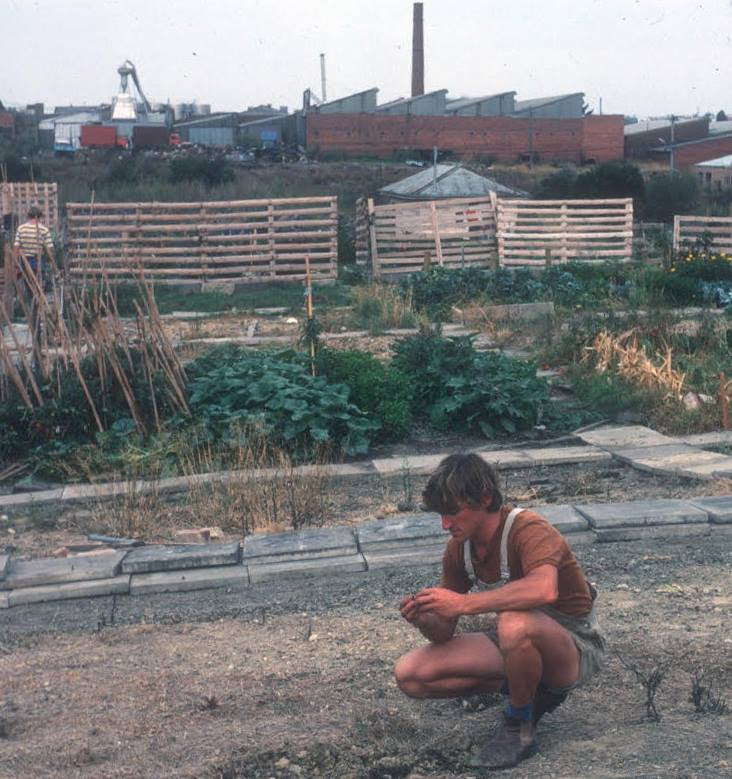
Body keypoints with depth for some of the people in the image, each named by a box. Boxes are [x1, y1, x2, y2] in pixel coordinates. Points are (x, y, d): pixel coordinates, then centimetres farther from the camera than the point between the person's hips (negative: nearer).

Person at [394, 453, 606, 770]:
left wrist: (463, 603, -43)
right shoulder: (459, 547, -3)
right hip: (518, 647, 7)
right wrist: (424, 619, -22)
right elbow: (444, 635, 1)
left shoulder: (528, 530, -25)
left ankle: (519, 728, -13)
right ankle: (529, 689, 5)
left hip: (573, 647, -7)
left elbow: (544, 589, -49)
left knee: (515, 623, -41)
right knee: (409, 674, -6)